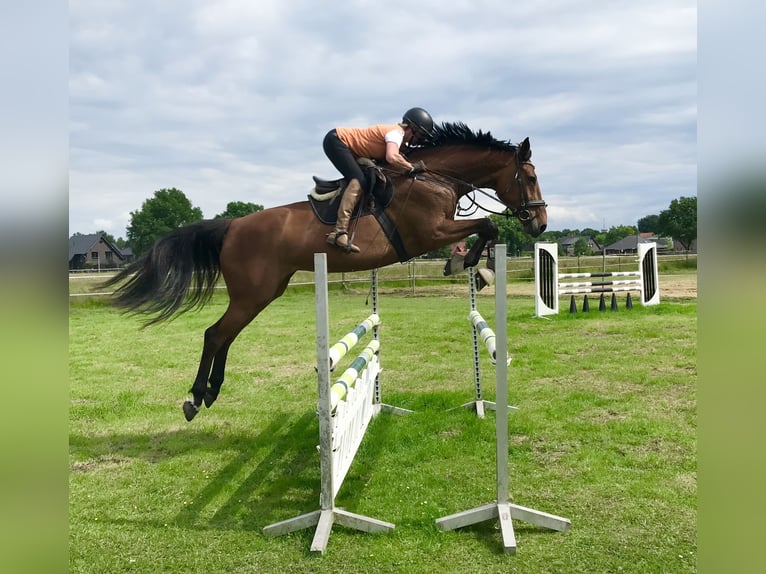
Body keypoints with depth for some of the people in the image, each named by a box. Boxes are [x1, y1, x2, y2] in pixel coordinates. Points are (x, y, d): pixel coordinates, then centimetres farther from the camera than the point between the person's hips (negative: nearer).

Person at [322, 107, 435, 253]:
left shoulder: (401, 139, 13)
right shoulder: (397, 132, -17)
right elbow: (392, 158, -35)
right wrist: (412, 167, -23)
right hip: (336, 140, -11)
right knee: (359, 181, -23)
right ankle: (339, 231, -35)